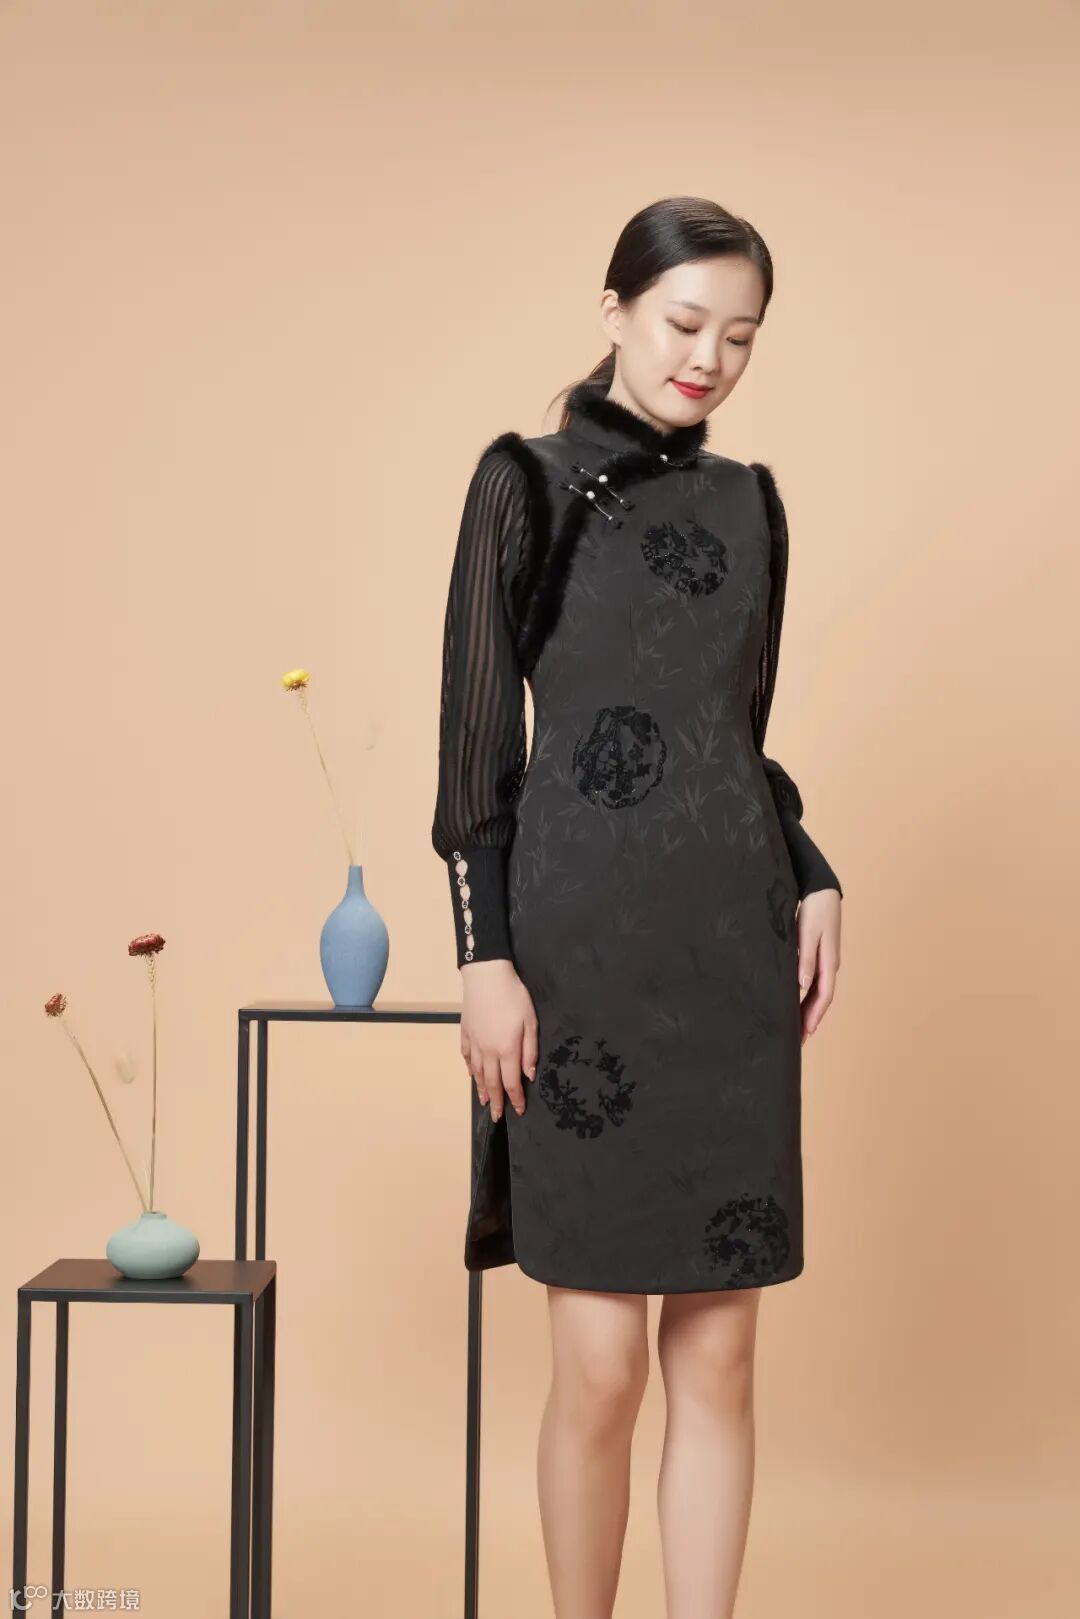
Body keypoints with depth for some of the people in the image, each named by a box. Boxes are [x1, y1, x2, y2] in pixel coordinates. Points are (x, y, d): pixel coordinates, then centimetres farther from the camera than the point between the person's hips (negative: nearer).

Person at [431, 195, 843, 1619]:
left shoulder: (750, 504, 14)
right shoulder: (529, 484, 0)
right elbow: (476, 733, -4)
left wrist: (812, 875, 5)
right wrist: (486, 957, -11)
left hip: (735, 953, 5)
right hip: (584, 951, -4)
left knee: (719, 1353, 5)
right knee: (601, 1364, -3)